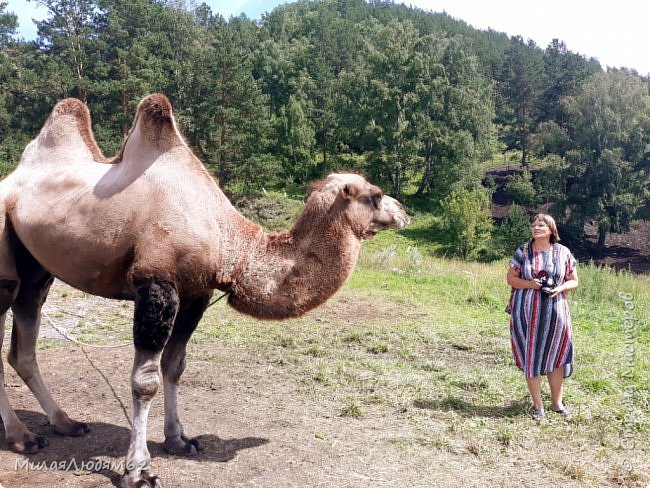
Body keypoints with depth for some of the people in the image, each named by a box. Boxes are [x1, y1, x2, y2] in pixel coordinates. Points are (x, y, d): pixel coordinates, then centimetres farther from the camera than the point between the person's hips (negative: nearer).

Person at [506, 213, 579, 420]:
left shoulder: (563, 252, 3)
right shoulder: (523, 251, 0)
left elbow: (574, 281, 8)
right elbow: (510, 278, 3)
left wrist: (560, 288, -13)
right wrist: (529, 283, -16)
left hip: (555, 312, 1)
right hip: (527, 312, -1)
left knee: (556, 356, 9)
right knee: (530, 357, 2)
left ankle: (557, 402, 26)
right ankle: (537, 405, 15)